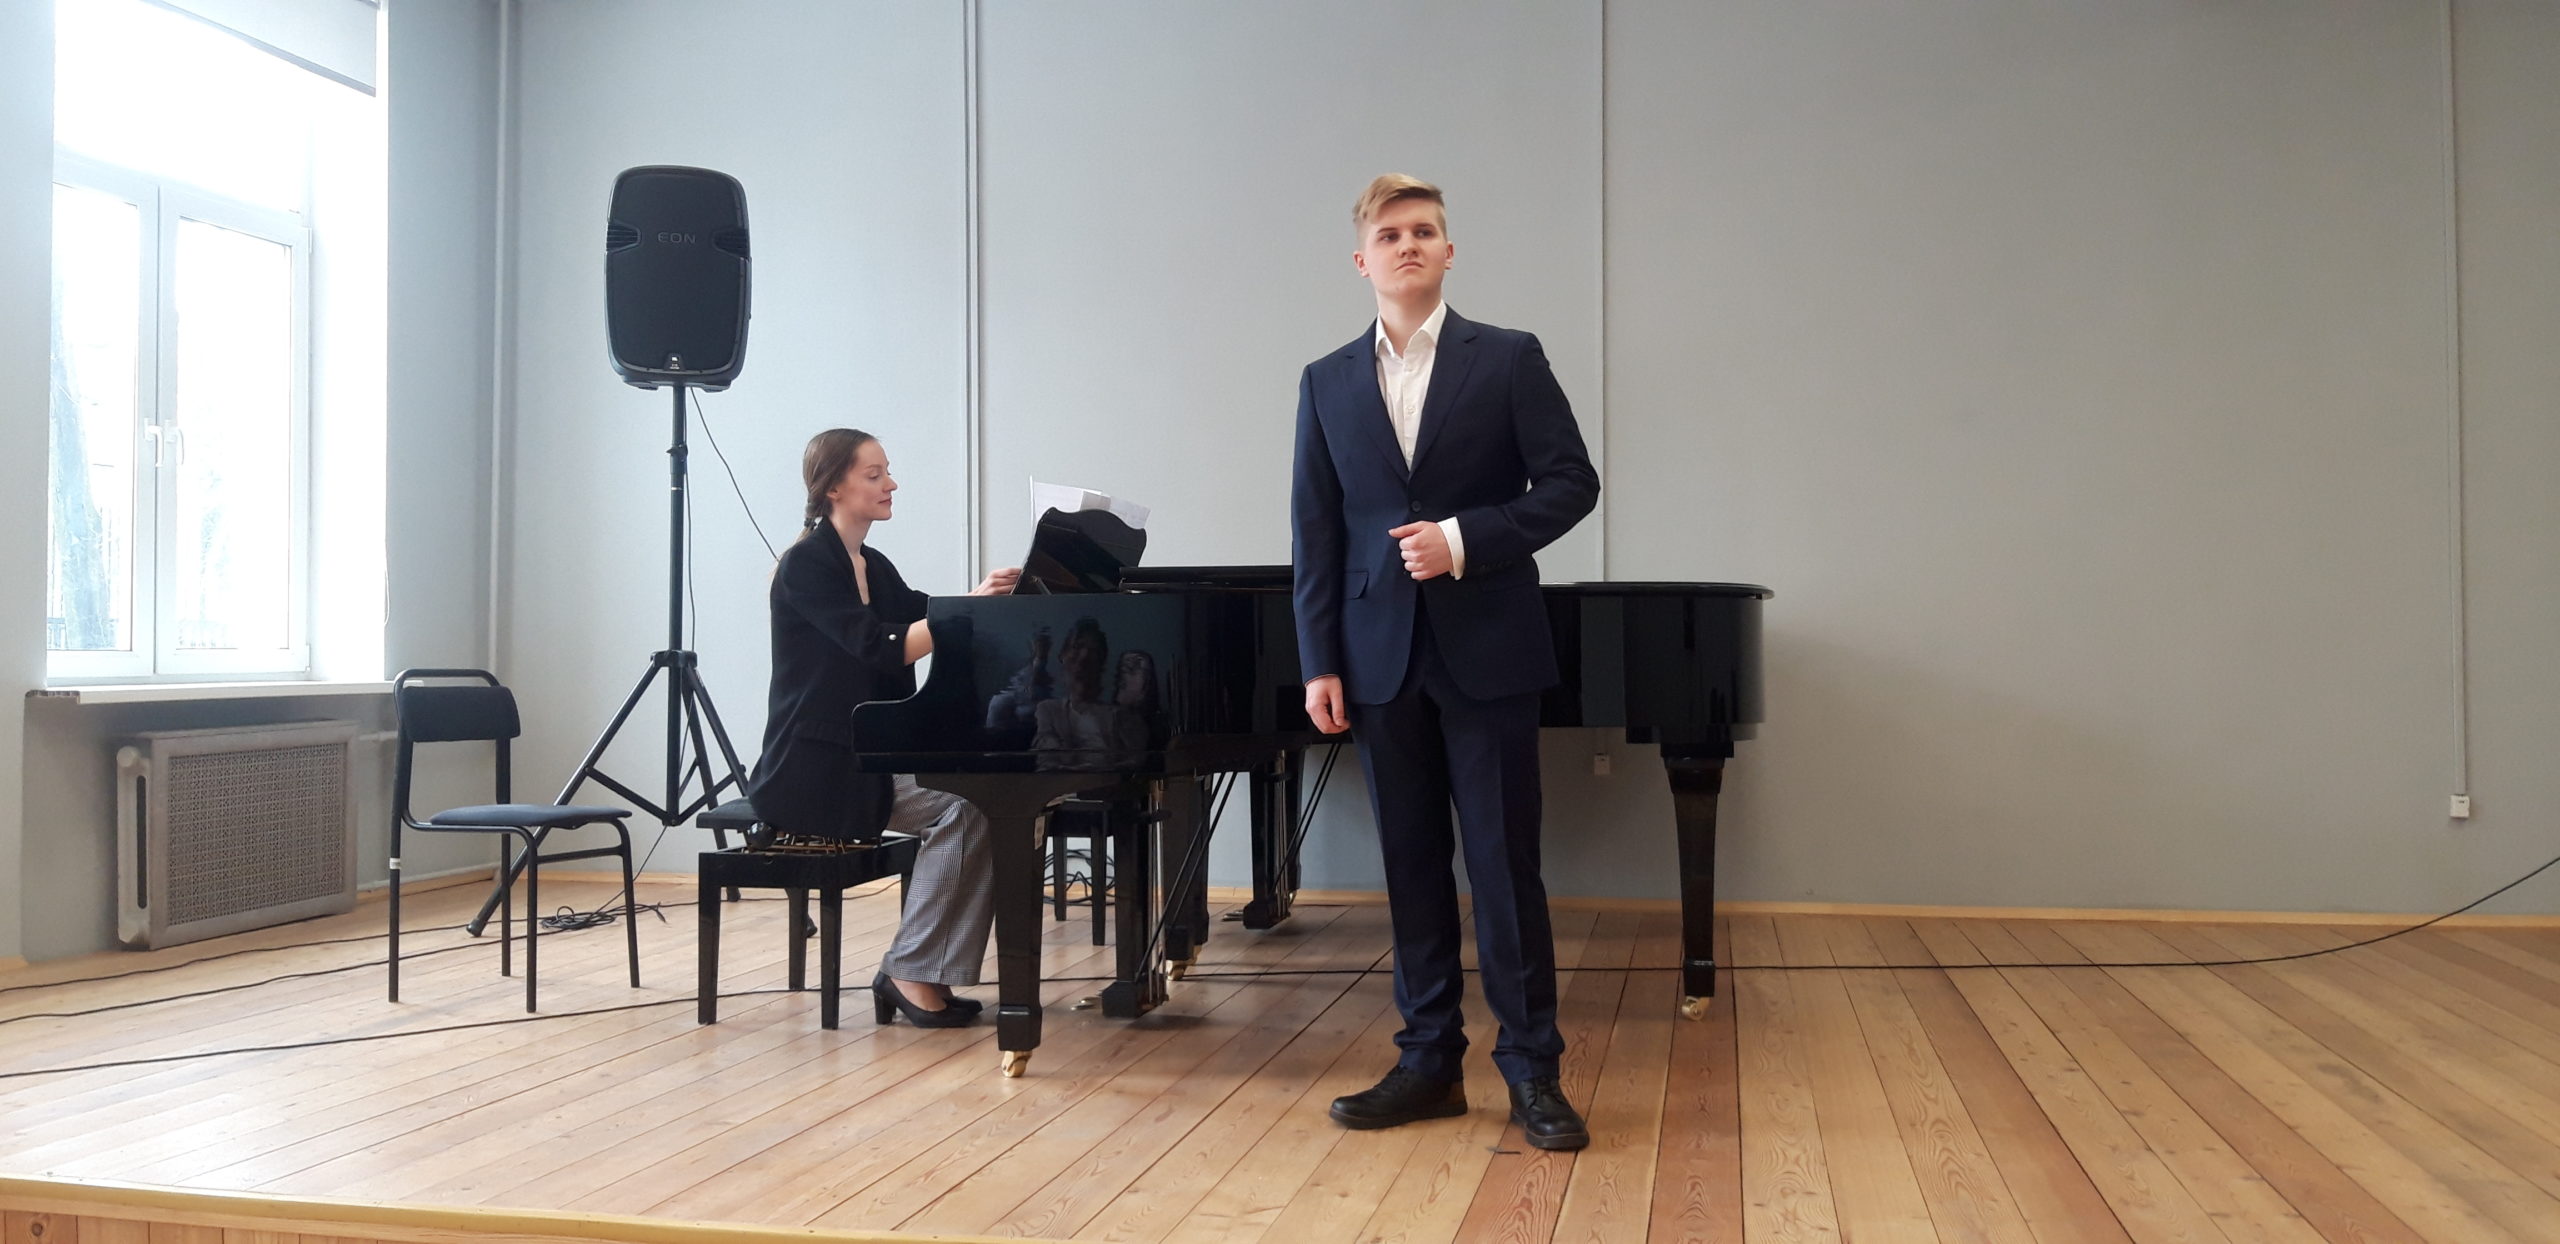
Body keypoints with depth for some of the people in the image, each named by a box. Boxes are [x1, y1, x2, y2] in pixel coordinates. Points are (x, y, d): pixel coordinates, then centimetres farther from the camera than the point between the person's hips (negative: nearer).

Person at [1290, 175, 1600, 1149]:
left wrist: (1466, 540, -15)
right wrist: (1320, 662, 0)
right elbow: (1316, 534, 7)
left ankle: (1532, 1068, 10)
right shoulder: (1327, 384, 9)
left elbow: (1571, 482, -3)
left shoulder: (1509, 359, 2)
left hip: (1485, 650, -3)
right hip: (1383, 657, 3)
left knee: (1505, 862, -1)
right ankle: (1429, 1062, 18)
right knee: (1412, 867, 8)